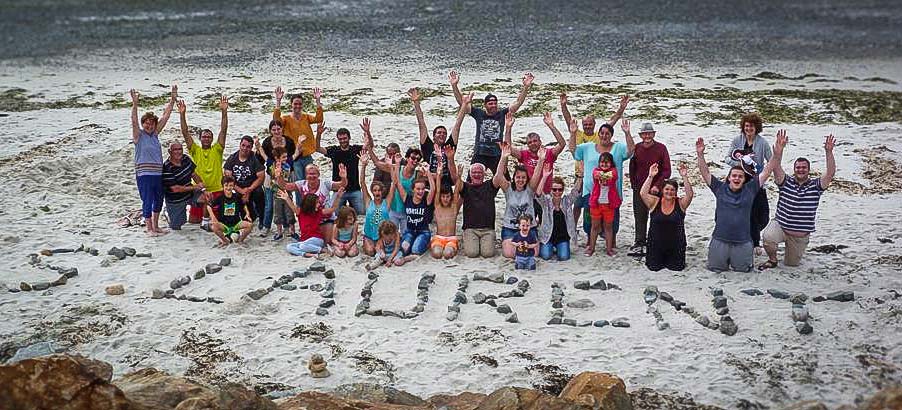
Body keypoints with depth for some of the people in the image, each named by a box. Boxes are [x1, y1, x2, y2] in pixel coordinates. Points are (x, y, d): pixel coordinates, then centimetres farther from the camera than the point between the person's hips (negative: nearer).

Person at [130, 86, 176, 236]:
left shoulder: (155, 134, 11)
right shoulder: (138, 135, -2)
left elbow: (166, 116, 9)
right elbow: (134, 121, -19)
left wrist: (172, 99, 4)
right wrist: (135, 104, -32)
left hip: (158, 174, 6)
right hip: (144, 174, -6)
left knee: (158, 200, 15)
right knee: (147, 201, -2)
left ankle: (156, 226, 29)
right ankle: (149, 228, 6)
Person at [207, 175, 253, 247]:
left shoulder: (237, 197, -2)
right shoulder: (220, 198, -8)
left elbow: (244, 205, 16)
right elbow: (209, 206, -2)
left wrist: (247, 213, -1)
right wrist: (213, 217, -14)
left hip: (236, 223, 1)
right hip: (223, 224, -1)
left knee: (250, 225, -23)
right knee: (214, 226, -33)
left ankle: (240, 240, 5)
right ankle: (225, 240, -4)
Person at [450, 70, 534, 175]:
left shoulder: (502, 114, 4)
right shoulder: (478, 114, 3)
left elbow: (518, 102, -1)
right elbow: (462, 102, 0)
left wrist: (526, 87, -12)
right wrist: (454, 86, -9)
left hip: (497, 156, 1)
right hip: (480, 155, 0)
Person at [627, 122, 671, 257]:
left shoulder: (661, 148, -4)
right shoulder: (636, 148, 3)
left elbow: (667, 170, -5)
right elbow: (632, 168, 11)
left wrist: (657, 185, -15)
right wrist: (633, 184, 1)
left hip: (656, 189, -2)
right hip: (639, 189, 2)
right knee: (640, 217, 7)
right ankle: (639, 243, 15)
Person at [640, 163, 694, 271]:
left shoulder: (680, 204, -3)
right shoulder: (655, 202, -3)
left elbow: (690, 194, -20)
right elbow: (642, 193, -18)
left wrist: (684, 177, -29)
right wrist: (651, 176, -25)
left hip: (675, 245, 0)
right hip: (656, 244, 0)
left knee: (677, 267, -2)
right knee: (654, 267, -1)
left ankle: (670, 260, 33)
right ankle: (658, 259, 34)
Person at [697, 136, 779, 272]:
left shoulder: (750, 189, 6)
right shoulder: (720, 188, 6)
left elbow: (766, 171, 3)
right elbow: (705, 173, 2)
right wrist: (700, 154, -10)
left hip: (743, 241, 0)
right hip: (720, 239, 0)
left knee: (742, 269, 3)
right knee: (715, 267, 2)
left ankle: (736, 260, 36)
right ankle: (725, 259, 35)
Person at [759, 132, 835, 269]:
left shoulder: (815, 186, -3)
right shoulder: (786, 183, -3)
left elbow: (831, 172, -16)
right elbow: (776, 168, -18)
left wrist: (829, 152, -30)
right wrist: (778, 151, -34)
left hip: (801, 236, 1)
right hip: (780, 226, -1)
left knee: (791, 264, 15)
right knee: (767, 237, -36)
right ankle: (772, 260, -4)